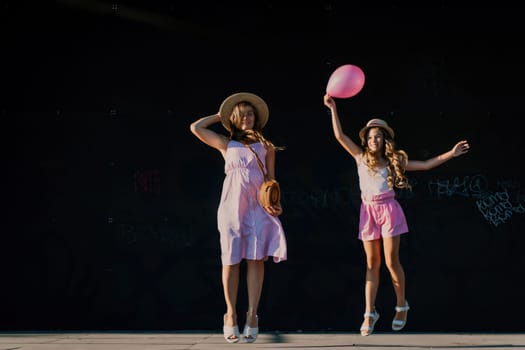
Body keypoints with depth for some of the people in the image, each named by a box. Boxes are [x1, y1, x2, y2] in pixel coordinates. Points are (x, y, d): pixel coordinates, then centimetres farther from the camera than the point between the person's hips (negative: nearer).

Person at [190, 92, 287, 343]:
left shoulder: (266, 147, 14)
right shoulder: (226, 145, 12)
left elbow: (271, 179, 13)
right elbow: (196, 128, 5)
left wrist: (275, 202, -3)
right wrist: (220, 115, 16)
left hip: (258, 207, 0)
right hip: (232, 206, 0)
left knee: (256, 259, -7)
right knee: (231, 260, -2)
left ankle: (252, 315, -6)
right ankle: (231, 315, 3)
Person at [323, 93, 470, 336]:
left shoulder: (393, 160, 6)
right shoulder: (361, 157, 6)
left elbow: (425, 165, 7)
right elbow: (340, 136, 1)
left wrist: (450, 154, 0)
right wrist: (333, 108, -4)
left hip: (389, 210, -1)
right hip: (368, 211, 1)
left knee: (391, 261, -4)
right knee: (372, 264, 3)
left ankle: (401, 305, 16)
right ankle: (369, 313, 3)